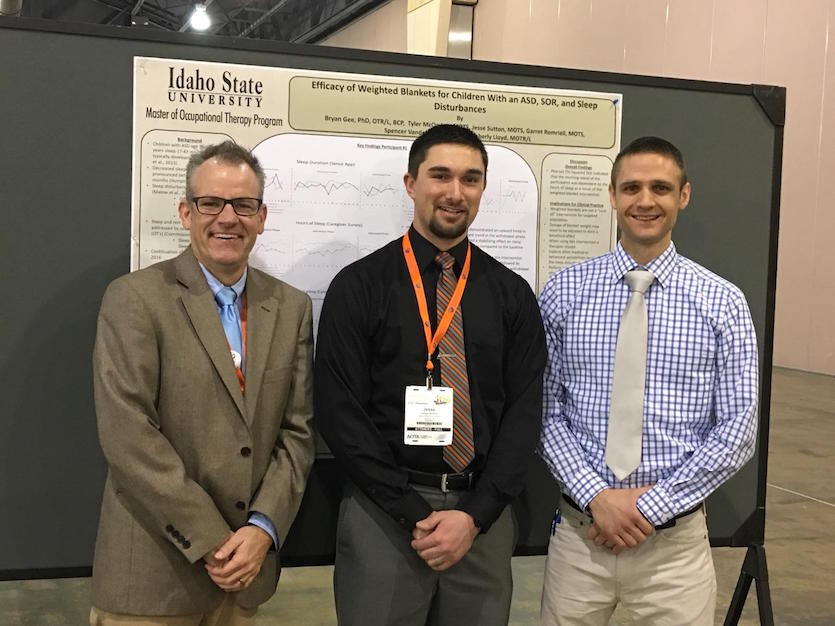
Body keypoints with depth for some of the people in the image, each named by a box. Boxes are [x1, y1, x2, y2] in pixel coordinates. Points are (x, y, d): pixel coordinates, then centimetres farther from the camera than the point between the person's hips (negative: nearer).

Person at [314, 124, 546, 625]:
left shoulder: (511, 294, 6)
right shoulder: (358, 286, -2)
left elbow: (525, 411, 2)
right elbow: (339, 412, -7)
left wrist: (475, 515, -9)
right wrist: (415, 514, -12)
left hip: (483, 516, 2)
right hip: (382, 512, -2)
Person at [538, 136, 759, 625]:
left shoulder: (722, 303, -3)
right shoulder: (564, 292, -1)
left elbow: (738, 430, -5)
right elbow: (545, 411, -1)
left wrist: (652, 505, -11)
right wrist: (597, 496, -13)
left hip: (675, 540, 0)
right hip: (579, 533, 1)